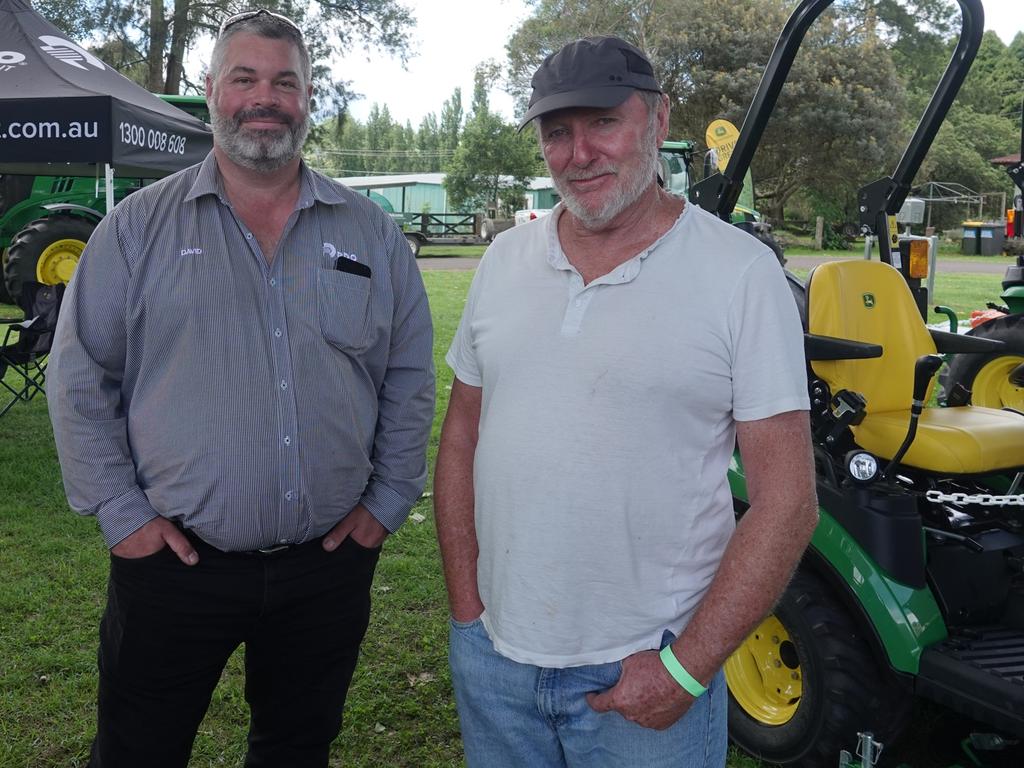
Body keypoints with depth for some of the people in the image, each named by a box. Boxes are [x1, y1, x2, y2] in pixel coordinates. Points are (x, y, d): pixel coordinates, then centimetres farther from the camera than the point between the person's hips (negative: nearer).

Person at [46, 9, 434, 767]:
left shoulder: (372, 233, 4)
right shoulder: (139, 226, -1)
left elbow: (410, 378, 8)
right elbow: (80, 378, 1)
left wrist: (388, 501, 3)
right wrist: (119, 511, -4)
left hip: (330, 561, 2)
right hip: (173, 562, -1)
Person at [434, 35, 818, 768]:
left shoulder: (741, 272, -11)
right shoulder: (505, 260, 2)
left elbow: (787, 501, -11)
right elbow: (461, 442, 8)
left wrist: (686, 669, -13)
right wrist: (465, 610, 3)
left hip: (644, 673, -4)